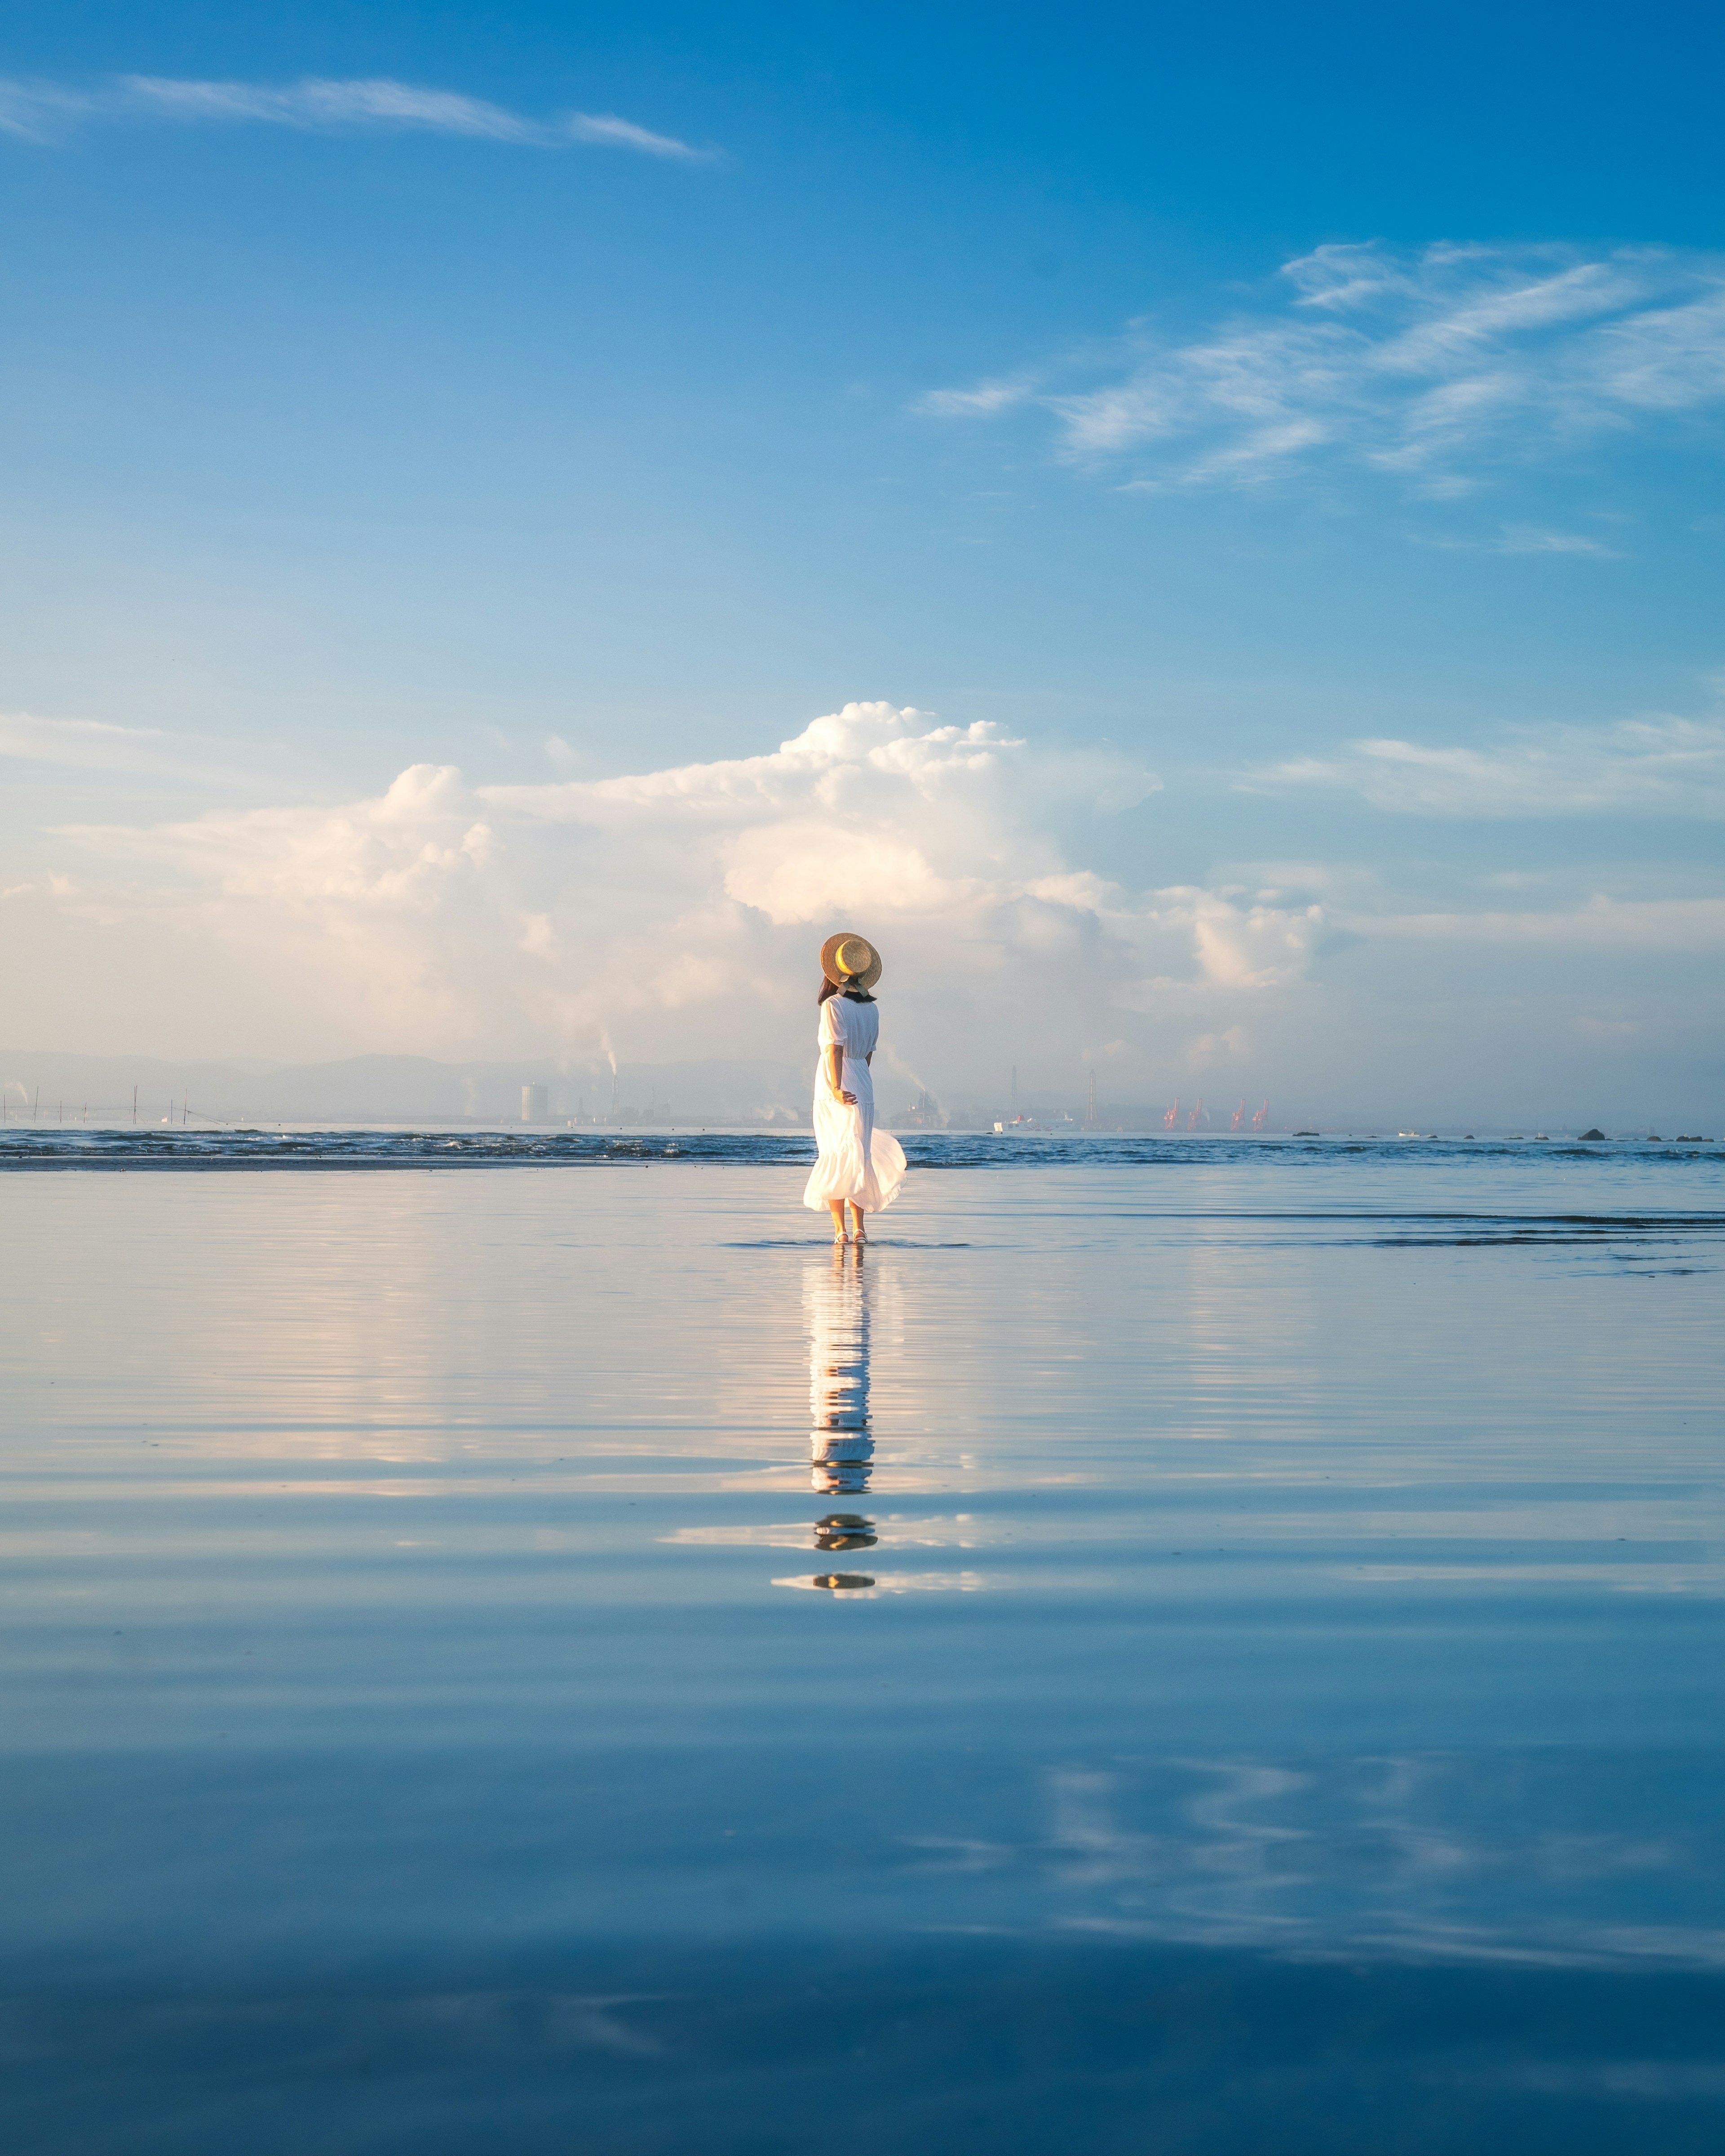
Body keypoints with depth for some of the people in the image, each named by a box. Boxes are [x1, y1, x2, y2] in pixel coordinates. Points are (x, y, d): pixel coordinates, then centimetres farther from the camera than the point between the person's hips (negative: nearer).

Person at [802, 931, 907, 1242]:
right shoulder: (872, 1009, 9)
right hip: (864, 1087, 5)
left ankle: (840, 1230, -3)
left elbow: (835, 1048, -19)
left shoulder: (833, 1005, -10)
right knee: (859, 1156, 11)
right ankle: (859, 1229, 8)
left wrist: (837, 1089, -23)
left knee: (834, 1158, 1)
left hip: (837, 1089, -5)